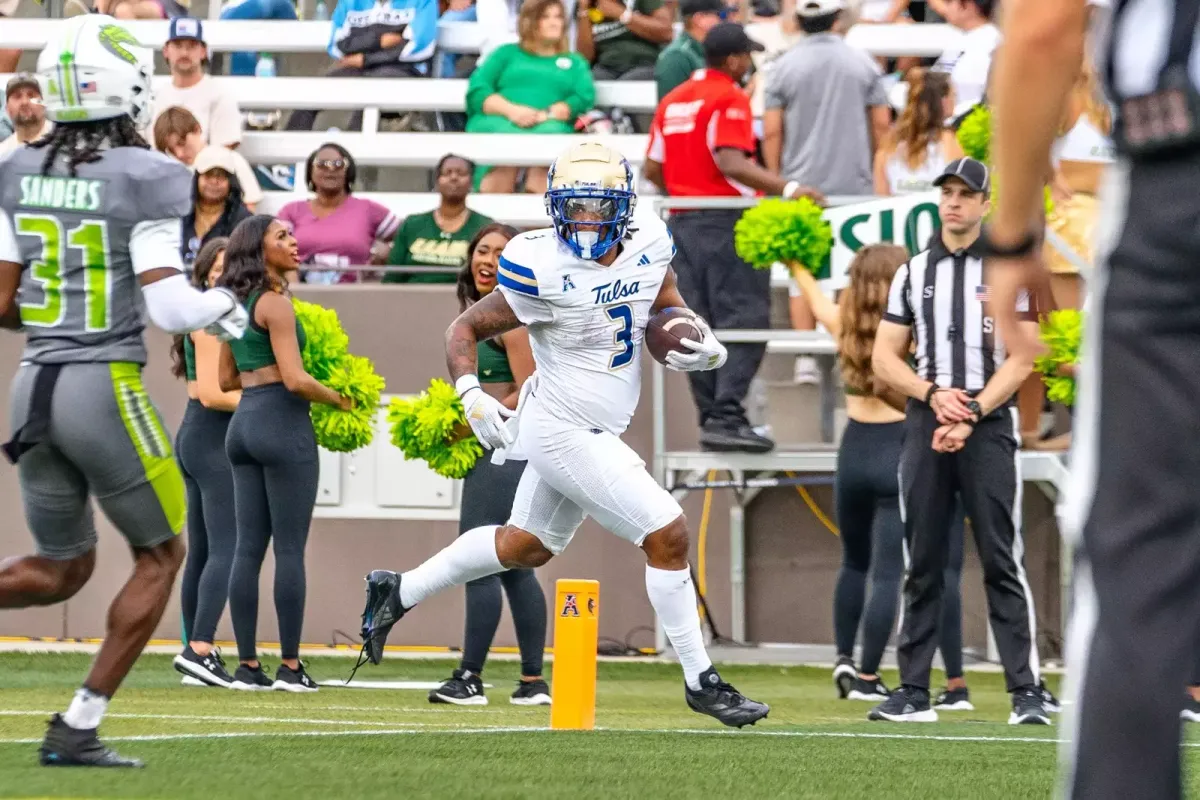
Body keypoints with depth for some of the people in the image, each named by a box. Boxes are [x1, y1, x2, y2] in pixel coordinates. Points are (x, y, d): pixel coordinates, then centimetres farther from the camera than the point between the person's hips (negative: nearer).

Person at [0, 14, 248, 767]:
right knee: (160, 556, 14)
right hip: (106, 390, -6)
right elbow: (168, 306, -17)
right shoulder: (143, 178, -13)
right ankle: (78, 727, 6)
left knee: (61, 570, 20)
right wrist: (221, 306, 3)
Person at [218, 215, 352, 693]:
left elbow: (227, 379, 22)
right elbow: (295, 379, -17)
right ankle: (290, 666, -5)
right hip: (283, 421, -8)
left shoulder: (235, 305, 15)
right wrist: (340, 400, -3)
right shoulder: (274, 302, -11)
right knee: (290, 547, -5)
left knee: (248, 547, 6)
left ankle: (247, 665, 5)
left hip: (244, 422, 8)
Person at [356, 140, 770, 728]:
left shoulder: (648, 250, -4)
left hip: (597, 432, 8)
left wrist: (700, 343, -7)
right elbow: (465, 329, -12)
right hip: (563, 432, -8)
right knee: (668, 535, -11)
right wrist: (471, 394, -27)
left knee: (526, 546, 25)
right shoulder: (544, 272, -21)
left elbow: (670, 309, 15)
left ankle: (399, 592, 40)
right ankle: (700, 682, 1)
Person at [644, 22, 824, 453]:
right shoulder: (729, 99, -10)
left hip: (683, 220, 8)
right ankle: (727, 415, -18)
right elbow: (729, 162, -22)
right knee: (744, 321, -8)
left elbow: (652, 169, 16)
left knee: (700, 325, 9)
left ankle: (711, 418, 9)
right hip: (726, 220, -8)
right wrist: (786, 188, -27)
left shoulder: (673, 100, 14)